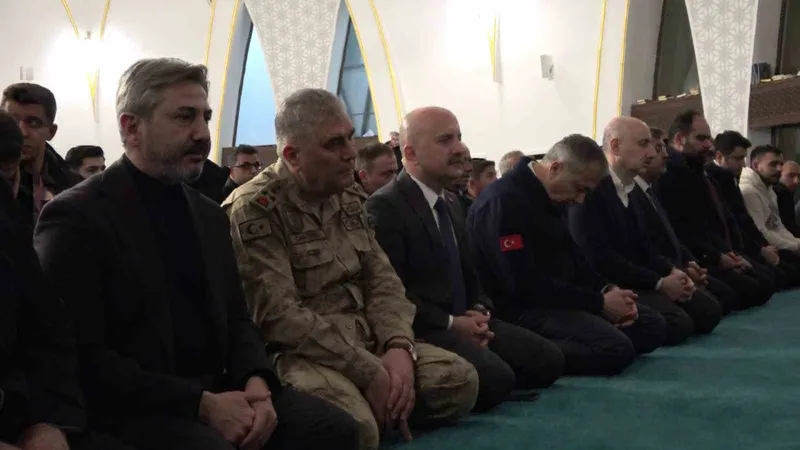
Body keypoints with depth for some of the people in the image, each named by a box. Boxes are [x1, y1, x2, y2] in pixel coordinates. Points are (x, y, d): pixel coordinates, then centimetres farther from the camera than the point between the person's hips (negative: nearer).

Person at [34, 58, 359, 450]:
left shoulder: (210, 215, 15)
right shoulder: (76, 217, -7)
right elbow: (79, 357, -14)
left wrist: (256, 381, -7)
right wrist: (201, 403, -19)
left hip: (217, 389, 7)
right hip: (133, 407, -6)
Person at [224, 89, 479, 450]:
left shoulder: (350, 197, 12)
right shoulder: (254, 210, -12)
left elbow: (382, 280, 8)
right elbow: (279, 316, -20)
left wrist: (398, 347, -13)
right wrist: (370, 372, -22)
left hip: (368, 342, 7)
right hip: (301, 353, -7)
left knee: (459, 380, -9)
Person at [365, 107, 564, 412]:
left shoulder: (449, 202, 18)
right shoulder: (385, 207, -13)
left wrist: (480, 313, 3)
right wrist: (451, 324, -17)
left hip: (463, 321, 10)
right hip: (422, 331, -10)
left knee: (548, 360, 0)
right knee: (496, 377, -29)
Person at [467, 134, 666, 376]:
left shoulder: (549, 196, 9)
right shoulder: (504, 202, -22)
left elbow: (572, 256, 17)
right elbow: (526, 285, -25)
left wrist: (607, 289, -2)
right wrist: (599, 302, -19)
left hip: (558, 297, 10)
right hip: (522, 309, -10)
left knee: (652, 326, 7)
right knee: (616, 348, -27)